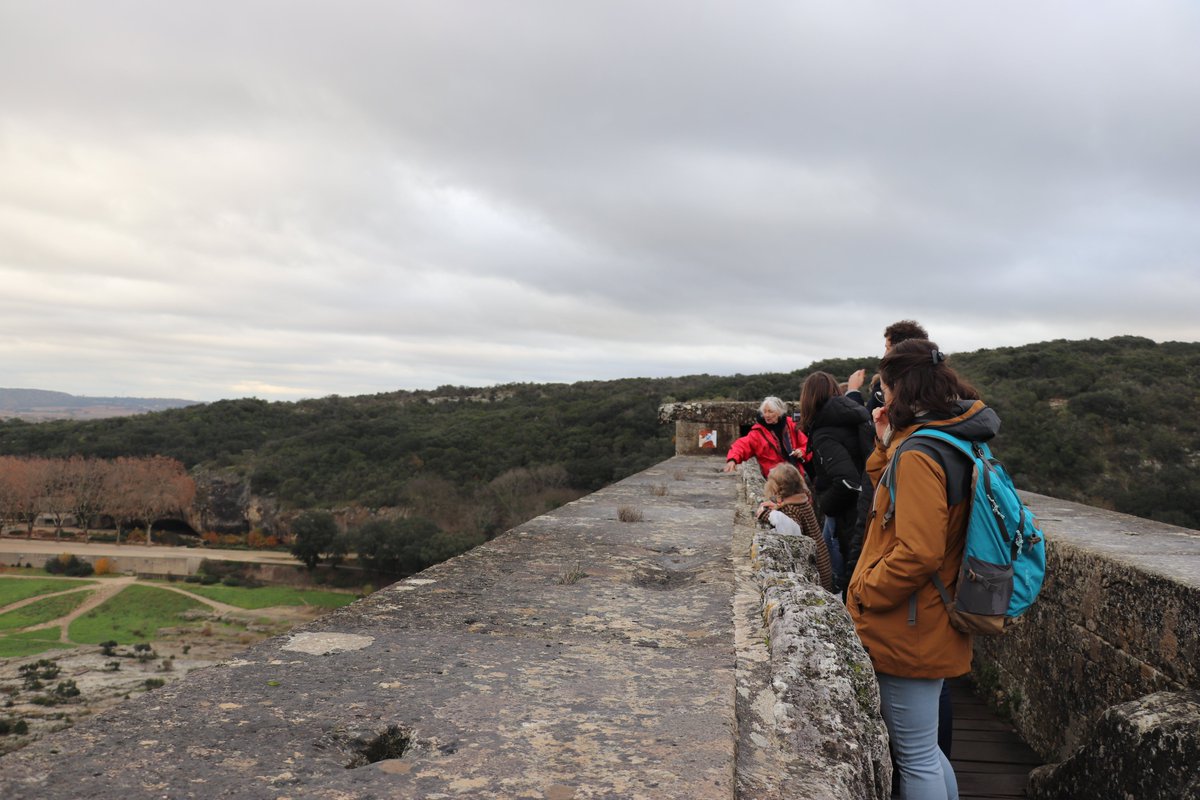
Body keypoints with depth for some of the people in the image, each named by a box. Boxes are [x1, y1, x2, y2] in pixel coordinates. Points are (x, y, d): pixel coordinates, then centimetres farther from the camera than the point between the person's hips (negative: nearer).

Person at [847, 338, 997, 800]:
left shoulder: (918, 454, -22)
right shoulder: (956, 439, 8)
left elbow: (917, 553, -29)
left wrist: (863, 593, -15)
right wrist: (888, 443, 6)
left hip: (907, 631, -10)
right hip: (933, 627, 10)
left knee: (916, 759, 5)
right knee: (924, 750, 23)